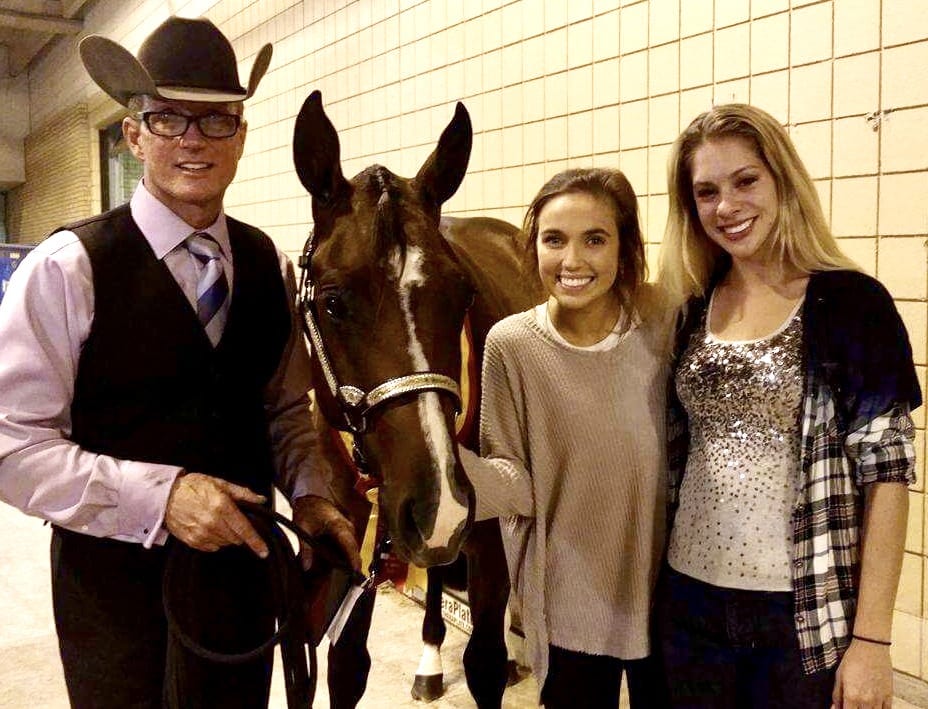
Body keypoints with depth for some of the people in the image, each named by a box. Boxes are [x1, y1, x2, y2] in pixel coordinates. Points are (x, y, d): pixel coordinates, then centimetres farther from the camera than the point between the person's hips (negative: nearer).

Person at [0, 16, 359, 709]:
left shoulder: (271, 264, 1)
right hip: (115, 579, -4)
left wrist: (309, 493, -8)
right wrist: (157, 495, -26)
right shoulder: (69, 268, -14)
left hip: (245, 565, 4)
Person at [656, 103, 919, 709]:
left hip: (804, 609, -4)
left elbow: (885, 469, -11)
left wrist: (871, 639, -13)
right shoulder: (695, 309, 3)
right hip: (690, 597, 4)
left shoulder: (848, 301, -10)